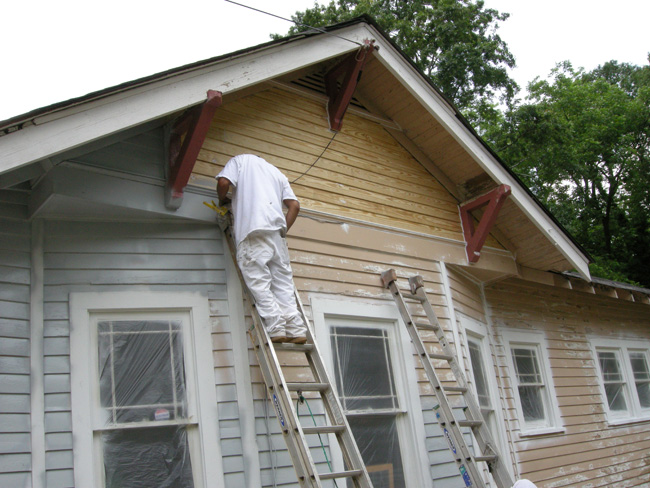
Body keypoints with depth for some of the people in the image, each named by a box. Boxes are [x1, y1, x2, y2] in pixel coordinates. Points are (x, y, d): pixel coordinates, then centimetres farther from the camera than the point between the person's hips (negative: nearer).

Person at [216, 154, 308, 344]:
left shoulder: (241, 159, 20)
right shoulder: (277, 172, 33)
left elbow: (223, 182, 1)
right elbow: (294, 205, 20)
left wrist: (223, 199, 20)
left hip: (252, 229, -5)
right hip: (276, 229, 5)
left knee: (258, 282, -7)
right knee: (283, 282, 5)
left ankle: (276, 328, -17)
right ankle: (295, 329, -5)